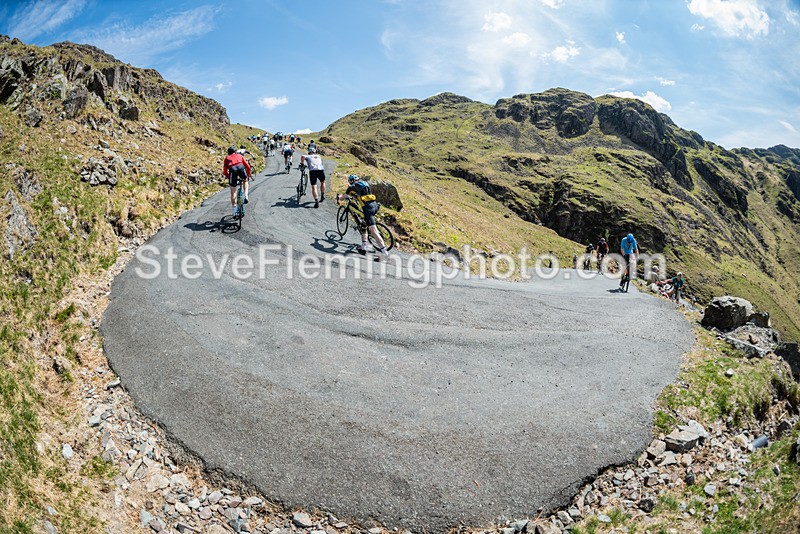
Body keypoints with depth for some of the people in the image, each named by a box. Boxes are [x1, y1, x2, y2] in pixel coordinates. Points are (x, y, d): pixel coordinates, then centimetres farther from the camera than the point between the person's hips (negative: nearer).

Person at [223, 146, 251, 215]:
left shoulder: (227, 158, 32)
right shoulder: (240, 156, 33)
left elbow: (224, 171, 24)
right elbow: (248, 167, 27)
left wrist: (229, 177, 39)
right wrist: (248, 176, 40)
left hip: (232, 169, 0)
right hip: (241, 167, 0)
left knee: (233, 192, 11)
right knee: (245, 181, 34)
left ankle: (235, 211, 12)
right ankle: (246, 195, 12)